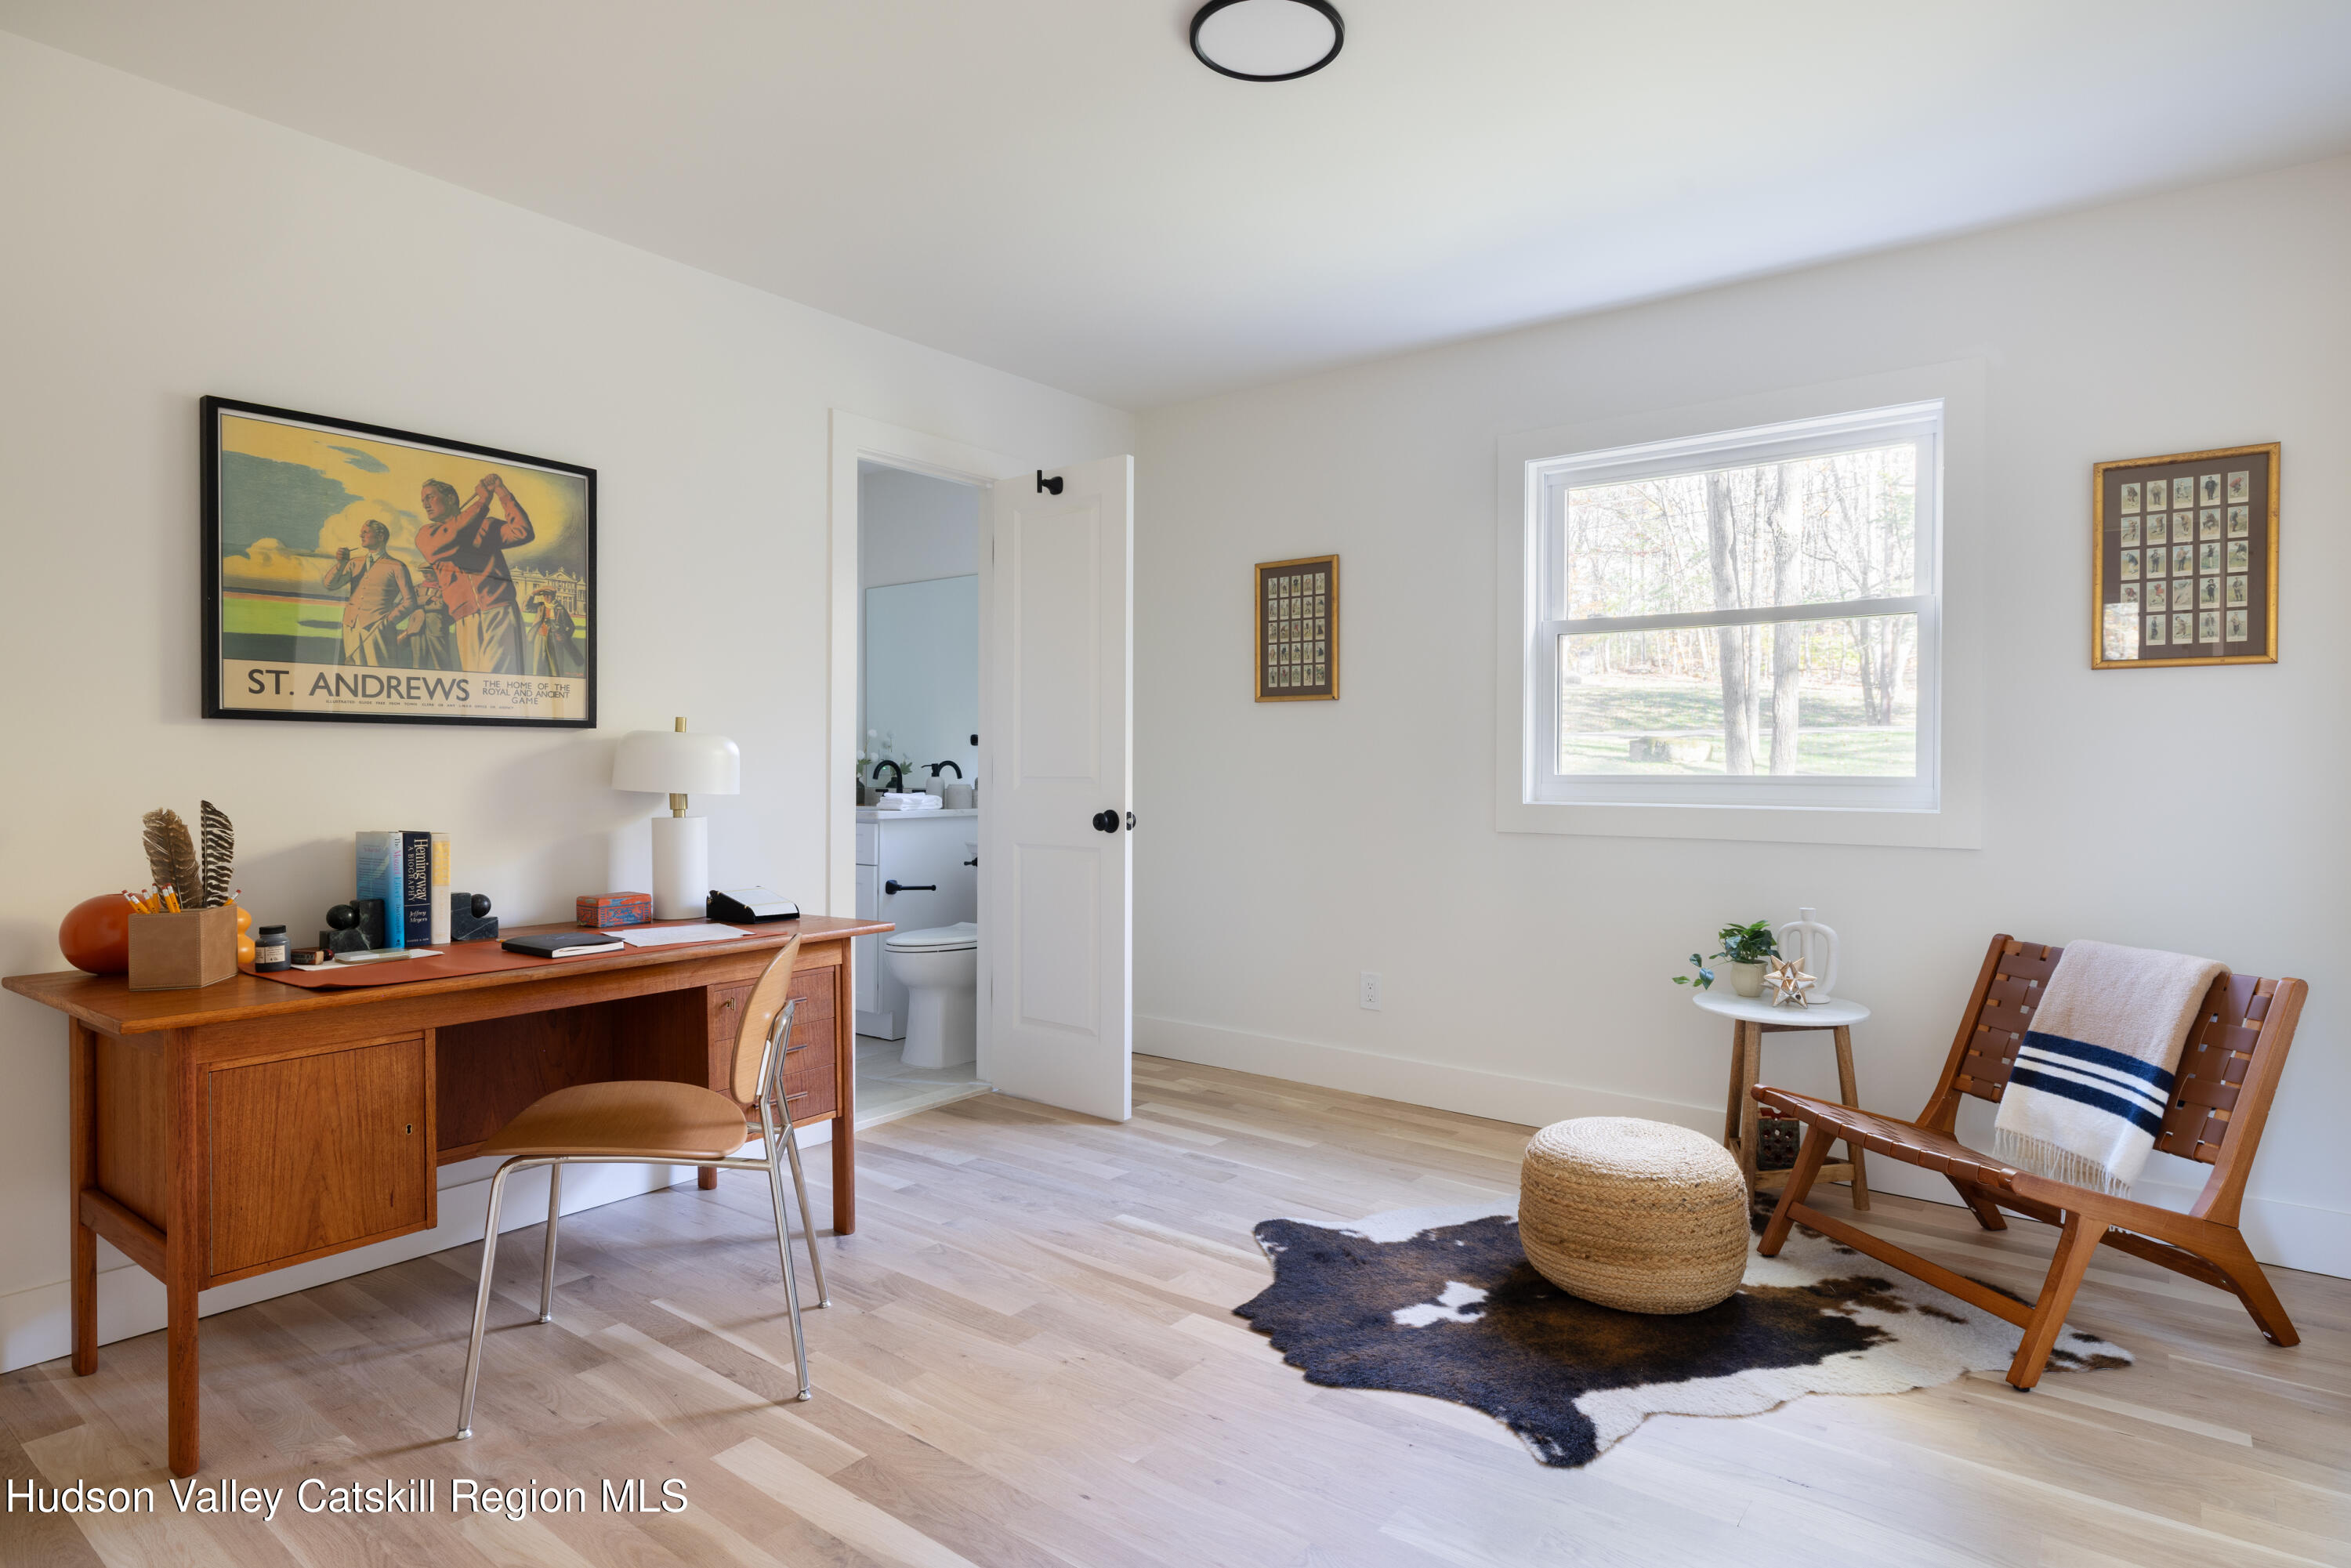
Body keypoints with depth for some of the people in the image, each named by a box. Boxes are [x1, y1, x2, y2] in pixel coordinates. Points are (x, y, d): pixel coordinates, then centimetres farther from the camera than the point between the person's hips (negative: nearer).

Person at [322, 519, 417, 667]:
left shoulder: (396, 567, 4)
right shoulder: (355, 563, 20)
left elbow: (409, 601, 1)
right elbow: (330, 584, 13)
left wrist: (389, 620, -8)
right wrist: (341, 564, -2)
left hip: (377, 628, -5)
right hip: (351, 627, 5)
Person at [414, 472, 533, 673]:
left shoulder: (486, 526, 20)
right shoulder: (425, 534, 21)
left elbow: (523, 533, 3)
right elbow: (450, 540, -2)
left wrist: (502, 493, 1)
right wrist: (483, 502, 3)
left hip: (500, 613, -2)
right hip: (466, 623, 2)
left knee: (495, 681, -18)